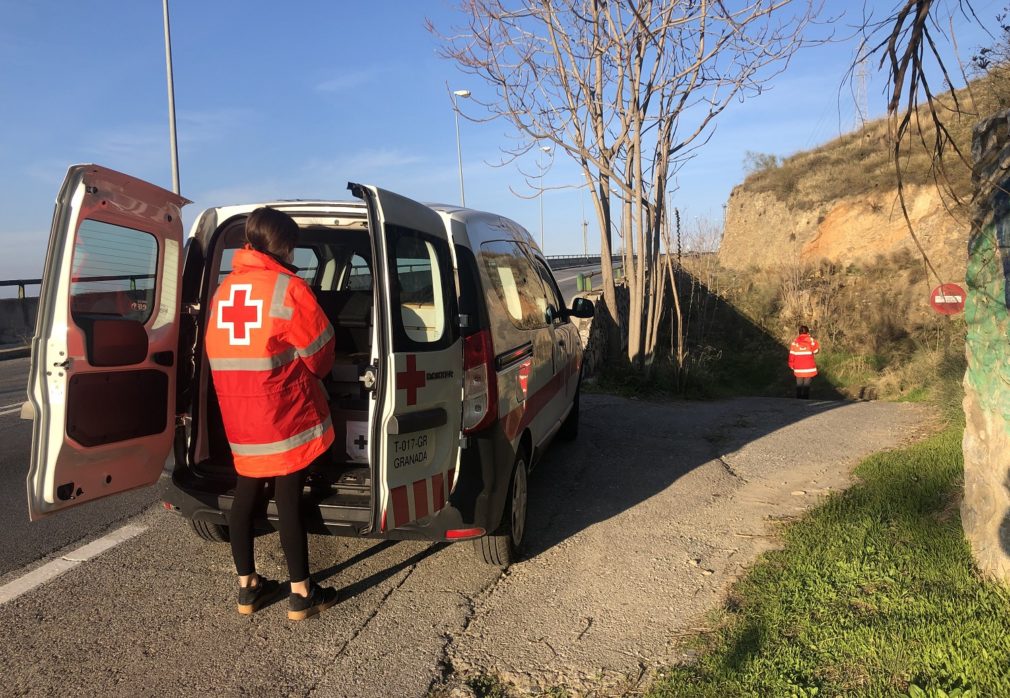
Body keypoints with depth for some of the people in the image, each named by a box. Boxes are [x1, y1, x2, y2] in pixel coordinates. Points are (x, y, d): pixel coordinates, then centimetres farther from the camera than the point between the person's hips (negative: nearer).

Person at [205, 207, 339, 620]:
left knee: (246, 494, 14)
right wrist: (310, 376, 17)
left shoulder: (224, 289, 9)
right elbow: (318, 351, -4)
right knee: (289, 499, 0)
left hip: (238, 414, 6)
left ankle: (247, 586, 25)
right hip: (284, 413, -6)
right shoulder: (289, 288, -12)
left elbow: (217, 350, 13)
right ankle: (301, 594, 11)